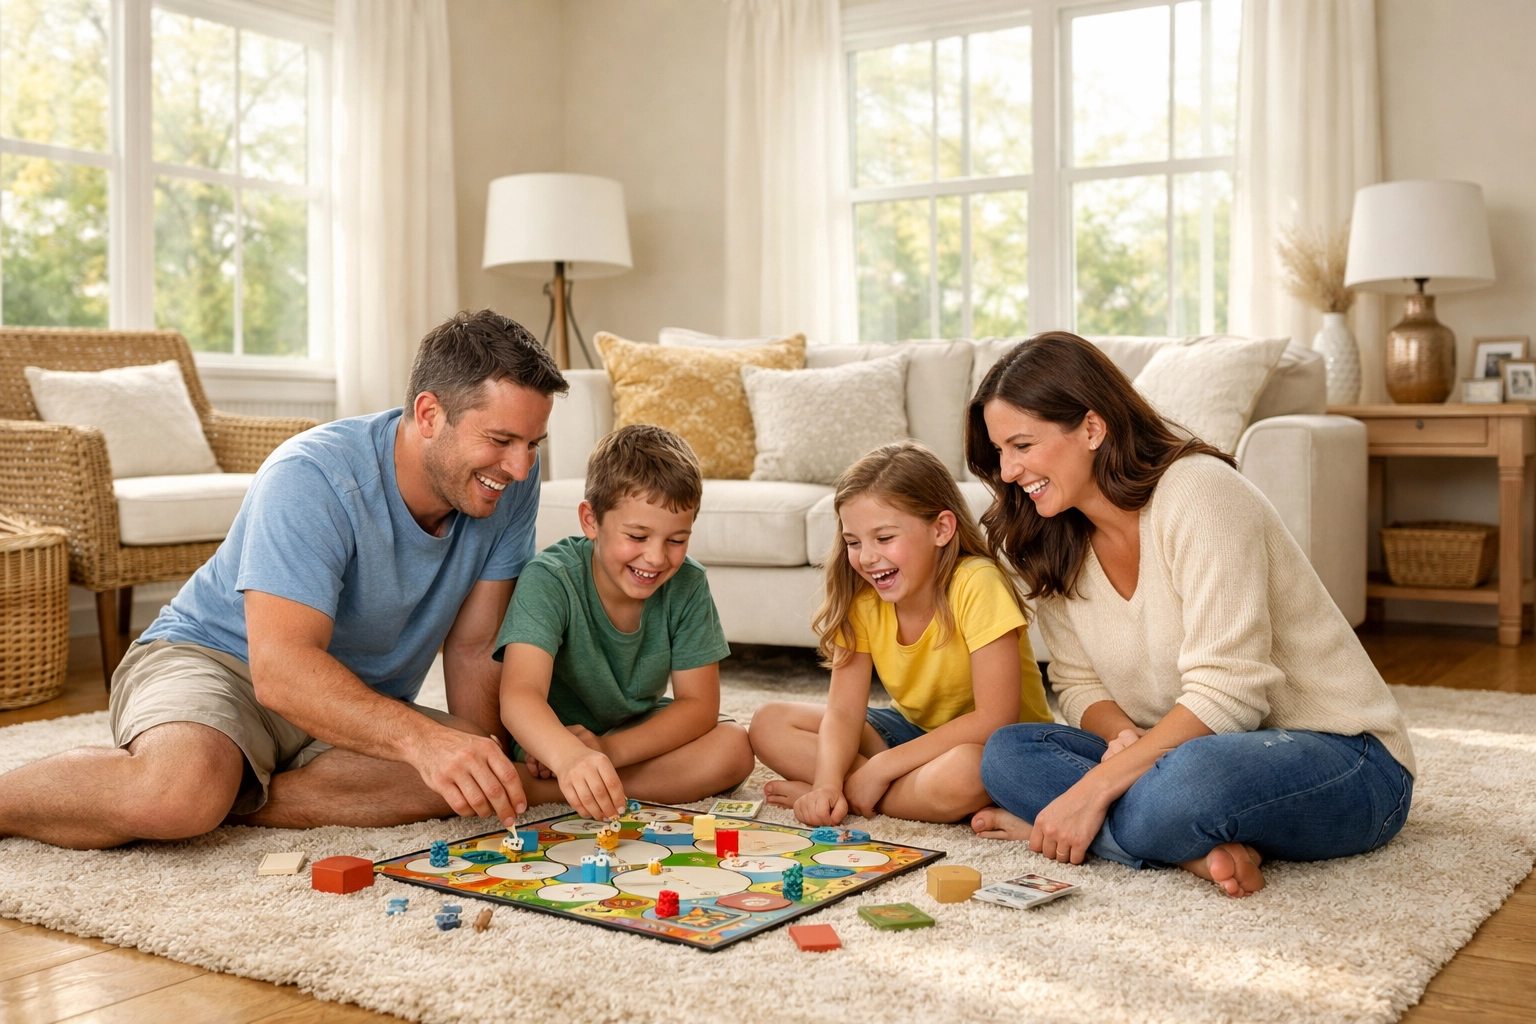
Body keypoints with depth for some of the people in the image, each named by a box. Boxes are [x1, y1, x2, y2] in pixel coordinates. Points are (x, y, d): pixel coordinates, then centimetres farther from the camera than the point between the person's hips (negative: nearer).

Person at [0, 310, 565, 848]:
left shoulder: (511, 484, -9)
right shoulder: (311, 477, -25)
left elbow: (473, 648, -3)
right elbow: (281, 668, -35)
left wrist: (489, 768, -18)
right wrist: (419, 737, -48)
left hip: (356, 711, 5)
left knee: (459, 779, -27)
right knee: (181, 784, -38)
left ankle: (234, 799, -17)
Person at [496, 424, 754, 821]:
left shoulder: (687, 585, -14)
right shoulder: (549, 580, -26)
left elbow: (699, 705, -13)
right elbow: (520, 694, -40)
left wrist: (608, 750, -29)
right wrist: (571, 757, -62)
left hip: (638, 735, 4)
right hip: (547, 741, -4)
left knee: (733, 749, -24)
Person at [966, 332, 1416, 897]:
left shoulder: (1198, 492, -20)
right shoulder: (1055, 545, 4)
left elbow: (1227, 693, -25)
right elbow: (1080, 685, 9)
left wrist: (1092, 789, -27)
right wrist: (1125, 735, -14)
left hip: (1343, 757, -8)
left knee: (1190, 779, -41)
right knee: (1008, 752, -12)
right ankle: (1198, 848, -23)